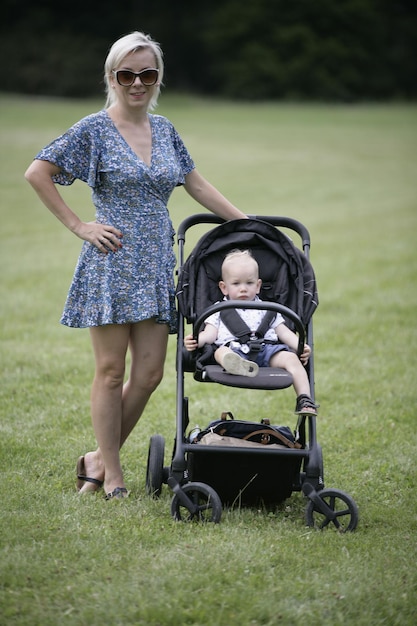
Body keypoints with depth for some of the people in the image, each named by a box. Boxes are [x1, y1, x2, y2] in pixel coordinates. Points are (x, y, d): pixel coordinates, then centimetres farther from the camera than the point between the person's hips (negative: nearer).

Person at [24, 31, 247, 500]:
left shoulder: (164, 130, 12)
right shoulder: (94, 130, -4)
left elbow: (196, 184, 20)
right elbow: (36, 173, -6)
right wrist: (78, 226, -8)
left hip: (156, 264, 5)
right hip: (112, 263, -5)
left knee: (148, 374, 1)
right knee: (111, 371, 0)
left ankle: (100, 457, 17)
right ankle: (112, 476, 8)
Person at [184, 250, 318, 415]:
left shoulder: (266, 310, 30)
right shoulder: (219, 311, 26)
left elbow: (283, 332, 22)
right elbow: (210, 333, 13)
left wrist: (301, 347, 3)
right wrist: (196, 340, -10)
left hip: (266, 348, 2)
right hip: (233, 349, -2)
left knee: (291, 358, -25)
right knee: (220, 352, -36)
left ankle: (304, 400, -32)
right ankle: (236, 365, -73)